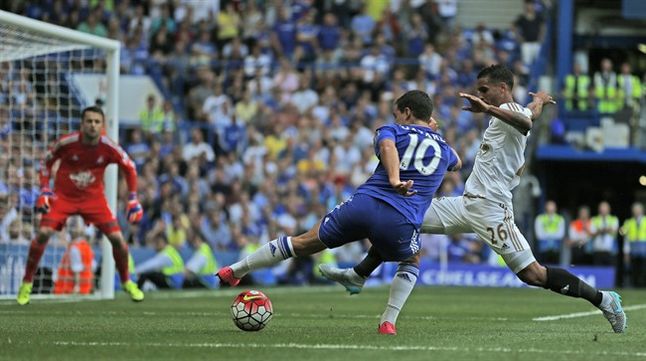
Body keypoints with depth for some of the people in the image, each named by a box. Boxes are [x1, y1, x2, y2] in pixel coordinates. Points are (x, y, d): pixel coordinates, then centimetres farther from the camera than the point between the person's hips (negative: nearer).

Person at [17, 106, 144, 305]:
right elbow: (47, 162, -1)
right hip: (63, 196, -1)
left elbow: (129, 167, 2)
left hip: (94, 198, 1)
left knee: (117, 238, -9)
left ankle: (126, 282, 16)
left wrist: (133, 199, -2)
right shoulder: (66, 143, -19)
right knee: (43, 234, -20)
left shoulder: (109, 148, -15)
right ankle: (27, 283, -2)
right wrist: (44, 190, -10)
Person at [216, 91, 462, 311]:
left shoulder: (391, 131, 15)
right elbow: (457, 163, 50)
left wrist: (394, 180, -27)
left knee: (303, 243, 15)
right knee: (411, 262, 33)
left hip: (362, 204, 0)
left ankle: (236, 270, 22)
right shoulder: (443, 149, 24)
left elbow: (387, 146, -11)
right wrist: (433, 131, 57)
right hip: (400, 221, 0)